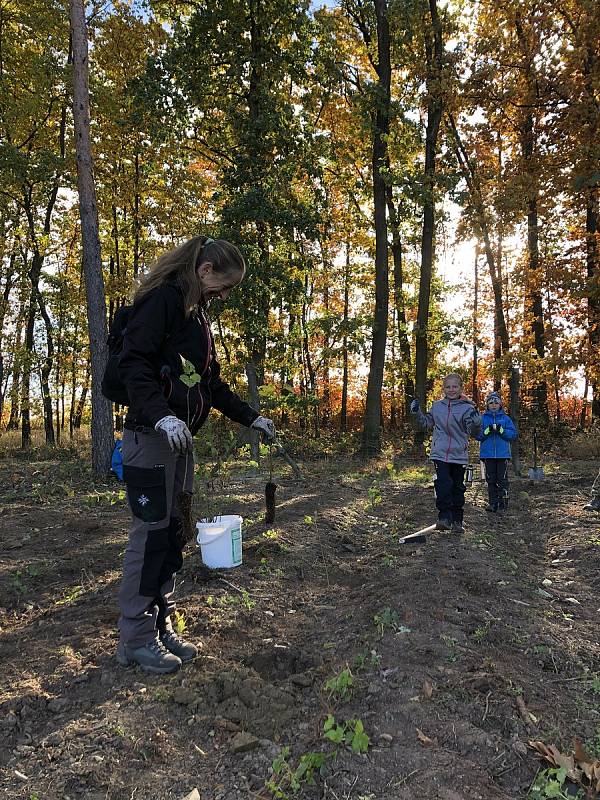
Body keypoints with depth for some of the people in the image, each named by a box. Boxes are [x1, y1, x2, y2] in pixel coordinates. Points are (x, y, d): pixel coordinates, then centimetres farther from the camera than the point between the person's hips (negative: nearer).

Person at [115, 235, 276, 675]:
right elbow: (133, 362, -18)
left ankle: (161, 625, 24)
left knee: (173, 531, 11)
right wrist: (161, 415, -30)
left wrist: (250, 416, 21)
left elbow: (210, 380, 23)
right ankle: (136, 638, 11)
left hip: (180, 438, 9)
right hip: (151, 436, -9)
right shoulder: (162, 298, -8)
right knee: (151, 531, -3)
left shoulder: (196, 313, 20)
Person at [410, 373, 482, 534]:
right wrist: (417, 413, 3)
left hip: (459, 455, -1)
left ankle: (457, 520, 23)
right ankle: (444, 517, -7)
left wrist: (476, 421, -31)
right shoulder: (437, 406, 7)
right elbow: (426, 424, 18)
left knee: (458, 488, 10)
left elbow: (473, 432, -11)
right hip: (440, 453, 1)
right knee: (443, 484, -14)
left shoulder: (467, 408, -4)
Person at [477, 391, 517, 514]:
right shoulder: (482, 418, 7)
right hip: (488, 454, 1)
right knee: (491, 480, 6)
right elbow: (477, 435, 1)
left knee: (502, 480, -3)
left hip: (503, 454, -1)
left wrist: (501, 430, -15)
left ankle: (503, 504, 1)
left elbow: (513, 434, 0)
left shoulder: (506, 418, 7)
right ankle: (493, 503, 12)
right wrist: (487, 430, -15)